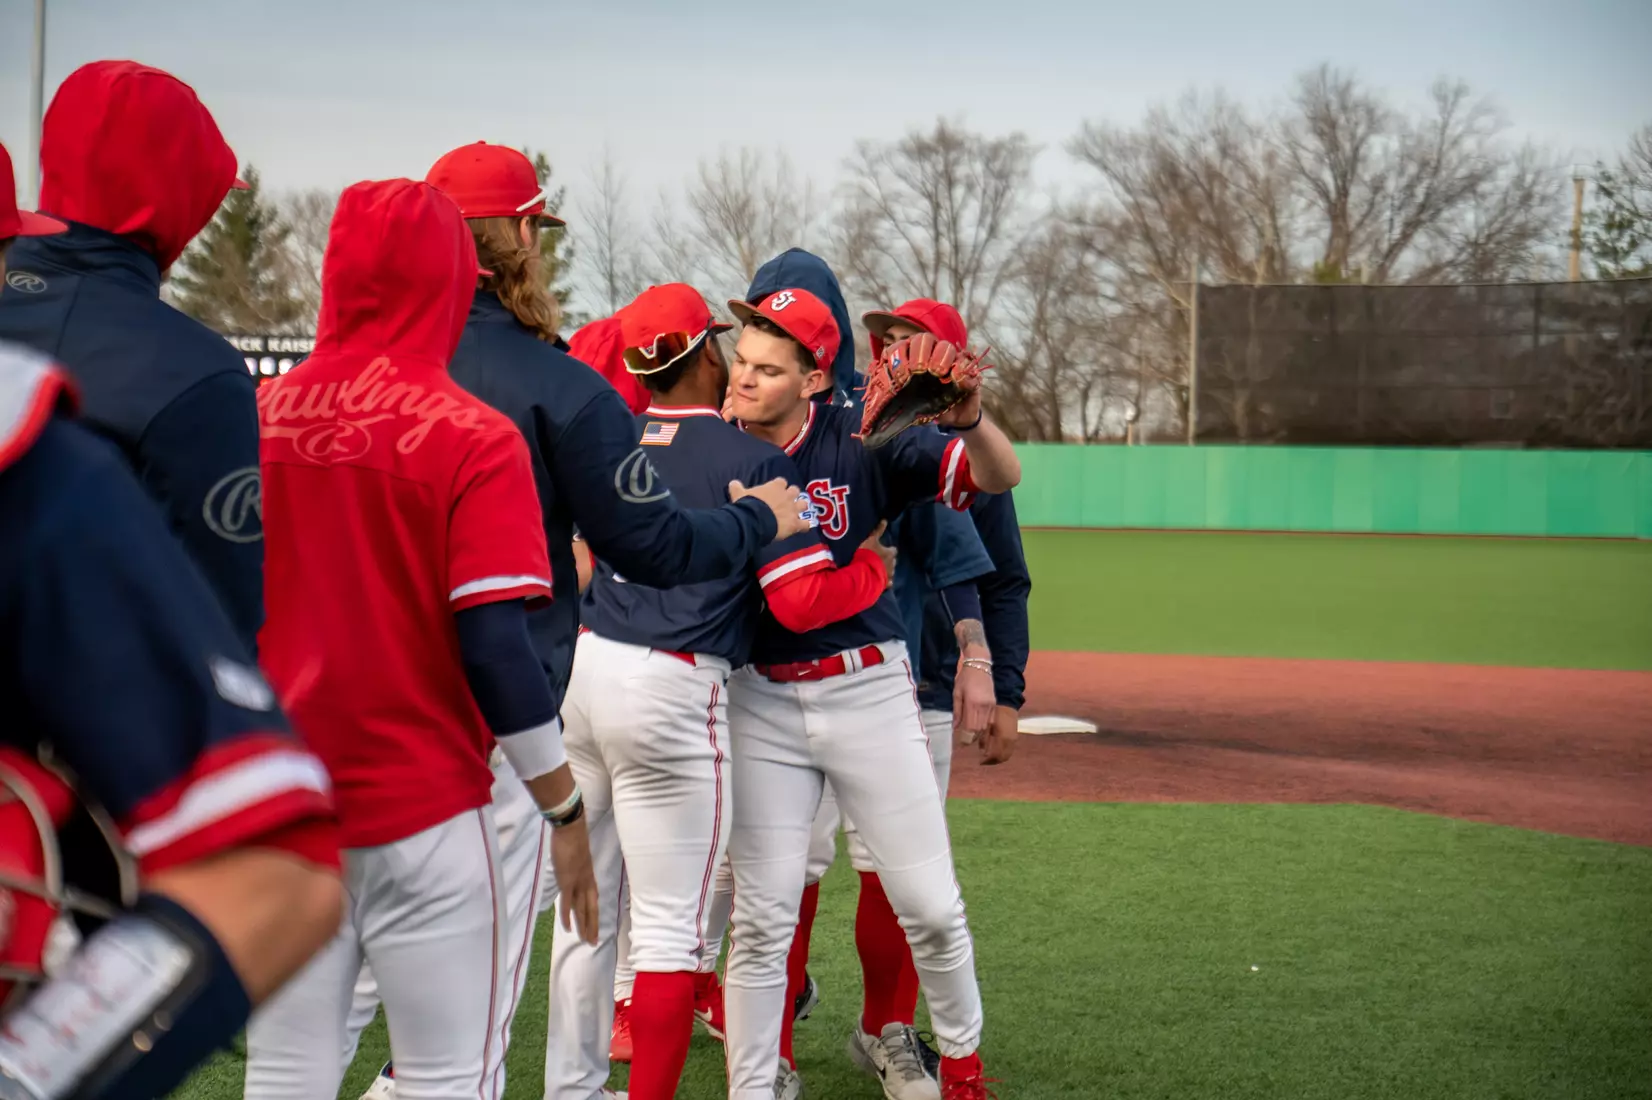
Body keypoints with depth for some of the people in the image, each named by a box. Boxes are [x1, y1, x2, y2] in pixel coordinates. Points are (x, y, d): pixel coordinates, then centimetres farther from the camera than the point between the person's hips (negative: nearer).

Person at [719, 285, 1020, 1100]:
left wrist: (971, 422, -34)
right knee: (761, 919, 0)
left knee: (930, 907, 5)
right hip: (760, 701, 1)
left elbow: (999, 478, -13)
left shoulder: (863, 444, -8)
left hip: (867, 690, -1)